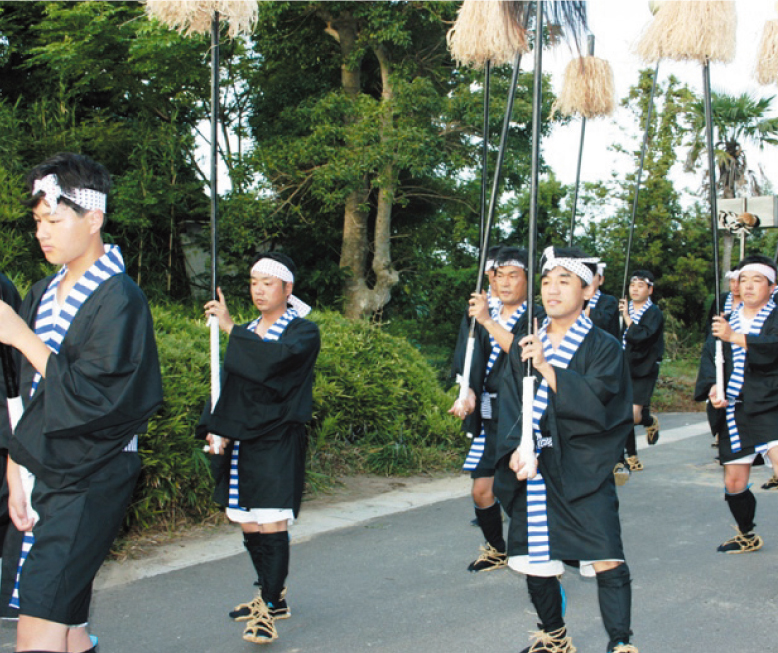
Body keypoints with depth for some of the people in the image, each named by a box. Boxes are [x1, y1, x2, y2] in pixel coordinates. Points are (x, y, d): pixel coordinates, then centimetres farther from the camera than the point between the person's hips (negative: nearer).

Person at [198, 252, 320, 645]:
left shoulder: (303, 332, -3)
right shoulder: (248, 334, 16)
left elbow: (276, 357, -26)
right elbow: (229, 385, 16)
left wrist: (230, 328, -23)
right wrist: (216, 427, 0)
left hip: (277, 445, -6)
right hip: (241, 444, 7)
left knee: (272, 528, -9)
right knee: (249, 528, 11)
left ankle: (270, 607, -1)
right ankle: (272, 596, 27)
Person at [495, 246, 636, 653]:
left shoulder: (603, 347, -1)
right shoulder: (525, 348, 12)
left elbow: (595, 401, -16)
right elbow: (510, 403, 4)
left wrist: (547, 367, -22)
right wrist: (516, 448, -13)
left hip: (585, 469, -4)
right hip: (534, 468, 4)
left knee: (606, 558, -13)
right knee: (536, 558, 9)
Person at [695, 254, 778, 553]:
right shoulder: (725, 321, 16)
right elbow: (710, 357, 5)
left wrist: (735, 337, -26)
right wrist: (713, 387, -13)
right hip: (733, 412, 5)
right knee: (734, 483, 11)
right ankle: (747, 537, 34)